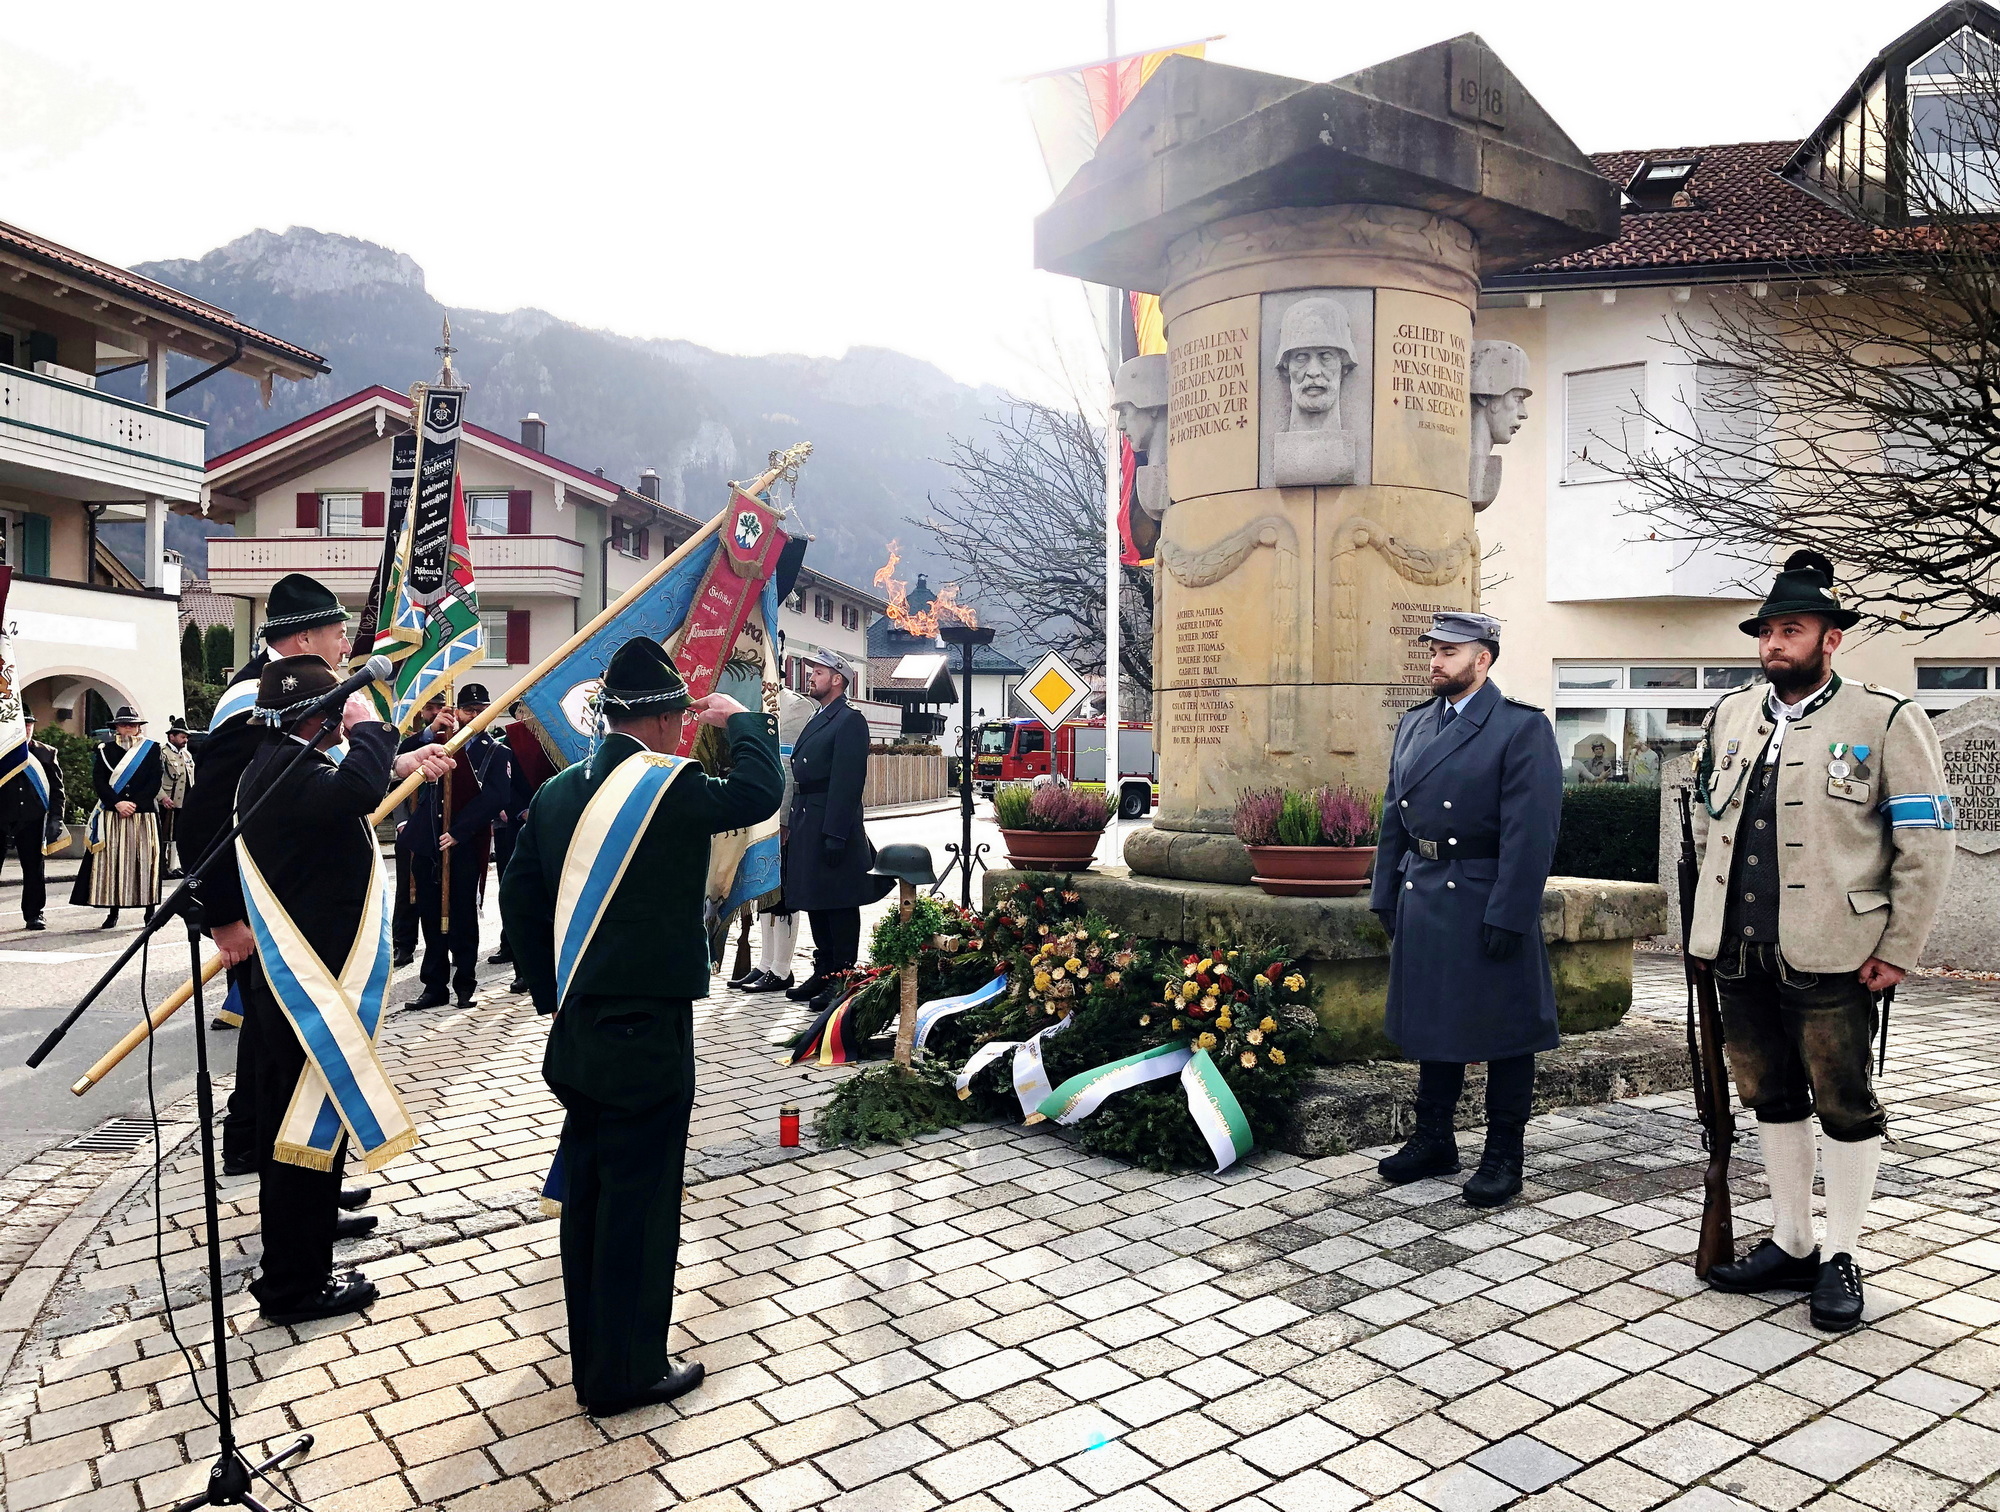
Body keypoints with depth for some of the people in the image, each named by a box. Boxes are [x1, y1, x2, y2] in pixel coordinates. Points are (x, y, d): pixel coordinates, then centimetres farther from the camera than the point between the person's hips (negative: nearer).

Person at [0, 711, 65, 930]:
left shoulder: (47, 754, 9)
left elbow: (57, 788, 8)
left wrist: (56, 817, -1)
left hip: (32, 821, 1)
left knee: (34, 868, 4)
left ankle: (34, 914, 11)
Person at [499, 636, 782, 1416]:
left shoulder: (559, 790, 6)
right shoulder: (669, 787, -18)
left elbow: (519, 897, 11)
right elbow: (760, 793, -18)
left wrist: (553, 994, 17)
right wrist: (742, 720, -2)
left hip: (575, 1033, 8)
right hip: (647, 1038, -8)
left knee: (588, 1196, 19)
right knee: (639, 1203, 5)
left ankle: (592, 1356, 34)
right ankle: (626, 1372, 18)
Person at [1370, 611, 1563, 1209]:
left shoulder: (1524, 728, -9)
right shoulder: (1414, 724, 12)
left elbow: (1531, 831, -15)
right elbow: (1393, 816, 15)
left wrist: (1508, 914, -19)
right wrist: (1386, 896, 11)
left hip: (1487, 905, -7)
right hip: (1423, 901, 7)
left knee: (1502, 1028, 5)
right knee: (1432, 1021, 16)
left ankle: (1503, 1155, 18)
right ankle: (1433, 1141, 30)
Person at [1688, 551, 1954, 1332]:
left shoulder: (1886, 720, -5)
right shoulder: (1728, 717, 9)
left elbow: (1925, 844, -6)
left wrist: (1899, 949, -9)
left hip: (1831, 958, -5)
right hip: (1739, 955, 5)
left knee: (1844, 1105, 7)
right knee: (1771, 1099, 15)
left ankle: (1840, 1258, 22)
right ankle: (1791, 1245, 29)